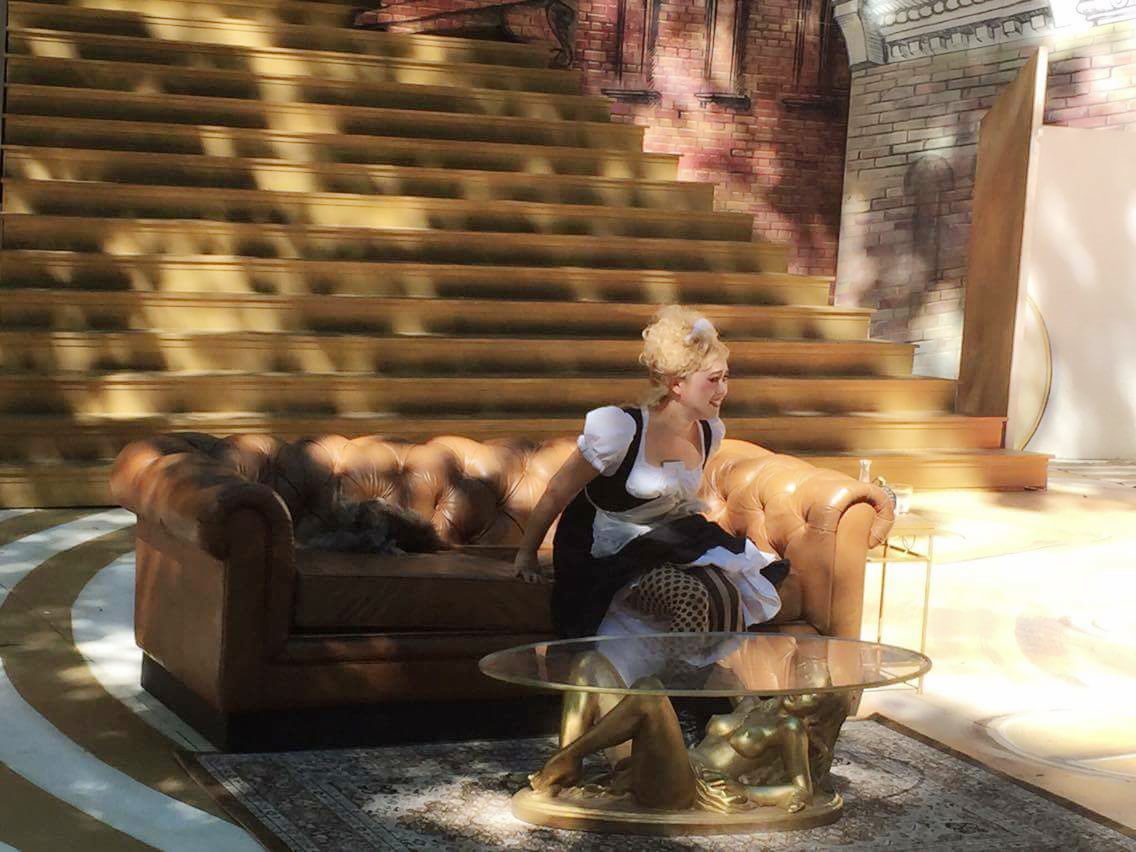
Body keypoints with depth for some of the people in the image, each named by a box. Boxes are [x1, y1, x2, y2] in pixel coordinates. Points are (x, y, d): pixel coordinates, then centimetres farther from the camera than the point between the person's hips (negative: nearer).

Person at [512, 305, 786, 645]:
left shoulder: (710, 432, 0)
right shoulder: (621, 431, -22)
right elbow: (557, 494, -11)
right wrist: (526, 556, -2)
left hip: (666, 541, 7)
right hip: (606, 556, -7)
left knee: (726, 594, -23)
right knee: (692, 599, -31)